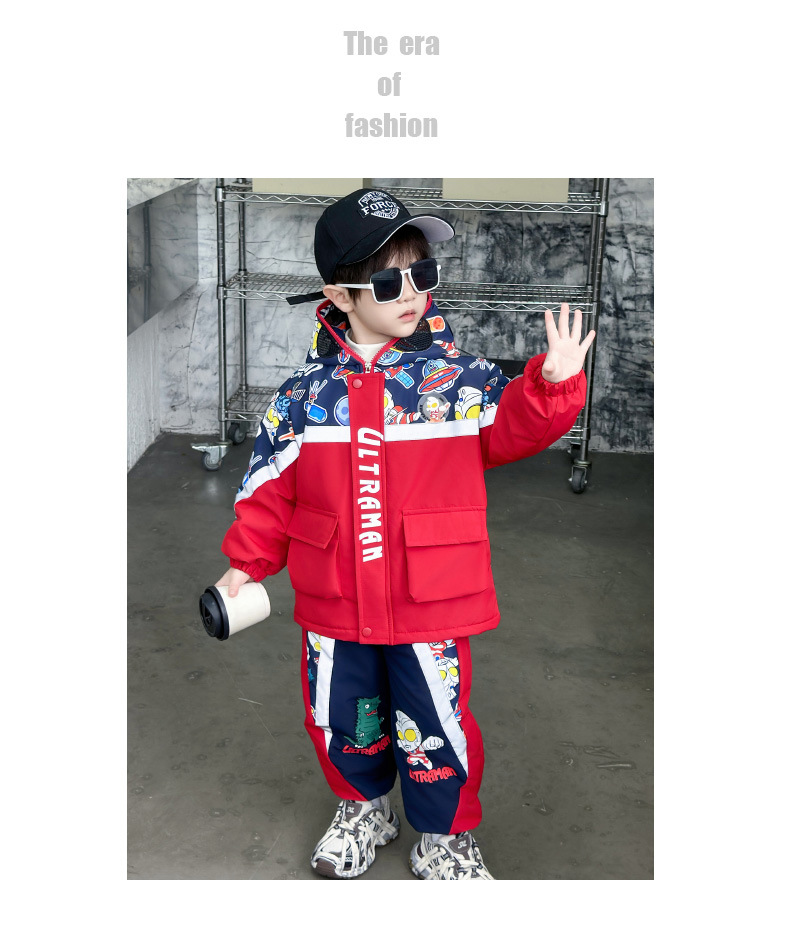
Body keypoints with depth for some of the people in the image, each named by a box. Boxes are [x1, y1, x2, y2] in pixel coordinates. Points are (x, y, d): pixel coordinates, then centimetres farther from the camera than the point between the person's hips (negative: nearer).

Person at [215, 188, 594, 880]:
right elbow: (272, 484, 4)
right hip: (335, 605, 2)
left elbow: (513, 428, -6)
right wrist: (245, 563, 5)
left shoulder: (458, 378, -7)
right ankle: (364, 809, 49)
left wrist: (553, 384, -24)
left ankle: (445, 836, 38)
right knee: (343, 720, 19)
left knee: (437, 727, 11)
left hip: (430, 602, -2)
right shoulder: (307, 392, -3)